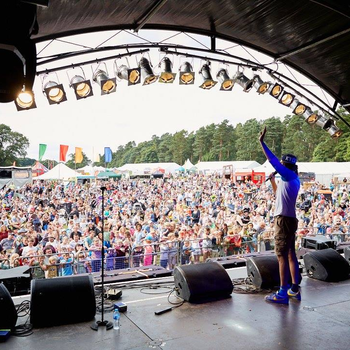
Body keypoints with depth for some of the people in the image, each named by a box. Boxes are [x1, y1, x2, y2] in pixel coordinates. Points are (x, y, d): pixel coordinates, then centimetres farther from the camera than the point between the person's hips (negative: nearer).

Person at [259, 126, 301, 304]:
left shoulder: (290, 176, -11)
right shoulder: (290, 180, 16)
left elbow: (273, 160, -20)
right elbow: (278, 194, 32)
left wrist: (262, 142, -16)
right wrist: (272, 180, 23)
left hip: (284, 220, -10)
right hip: (287, 220, 10)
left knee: (282, 256, -7)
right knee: (290, 255, 13)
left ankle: (282, 293, -4)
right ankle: (294, 289, 21)